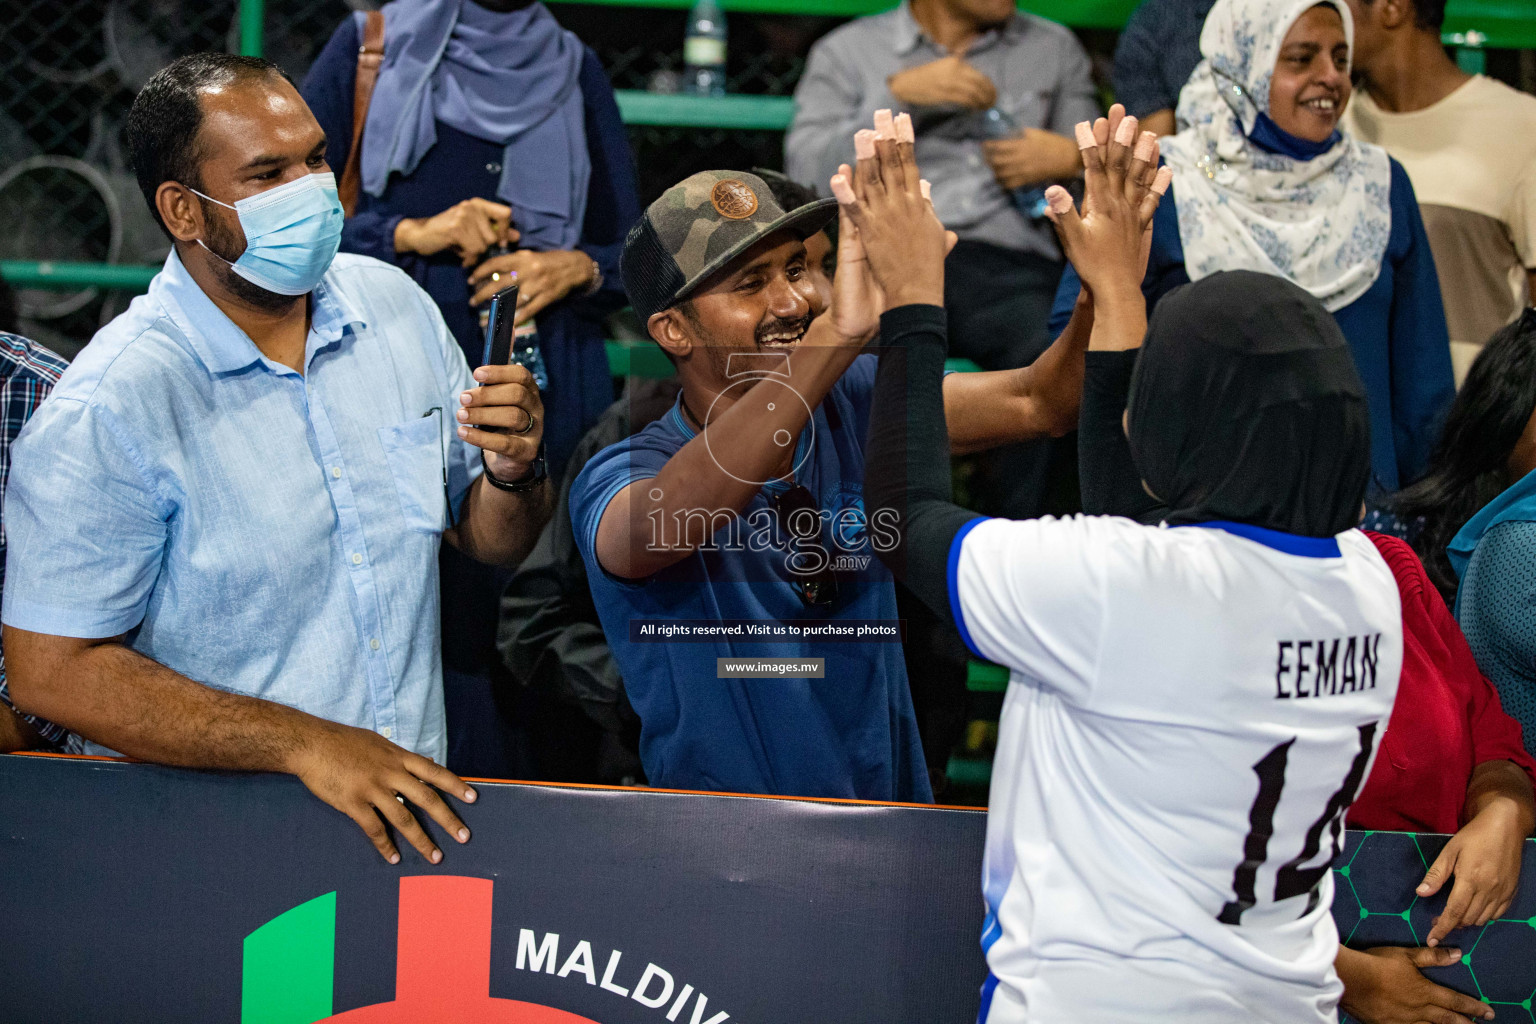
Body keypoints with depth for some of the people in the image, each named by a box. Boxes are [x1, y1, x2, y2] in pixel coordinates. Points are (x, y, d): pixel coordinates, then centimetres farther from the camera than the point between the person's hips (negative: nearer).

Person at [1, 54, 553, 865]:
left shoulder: (395, 306, 7)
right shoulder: (107, 411, -13)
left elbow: (492, 543, 16)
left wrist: (513, 470, -8)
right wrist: (307, 744, -19)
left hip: (410, 803, 4)